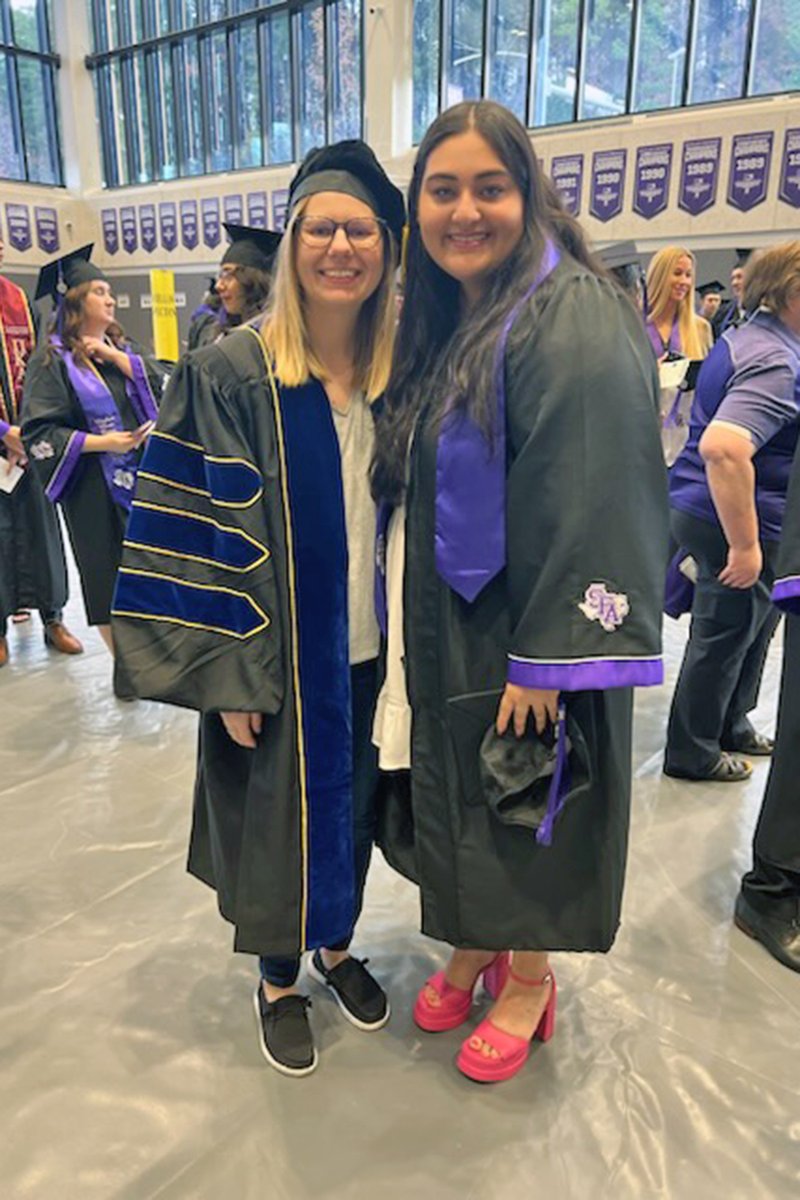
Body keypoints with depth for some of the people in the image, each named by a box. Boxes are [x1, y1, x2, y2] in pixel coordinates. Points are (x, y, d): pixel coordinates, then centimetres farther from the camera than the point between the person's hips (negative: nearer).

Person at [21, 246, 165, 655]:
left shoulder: (121, 346, 12)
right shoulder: (53, 359, -6)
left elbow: (162, 386, -3)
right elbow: (39, 433, -12)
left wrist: (114, 355, -11)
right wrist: (102, 442, -20)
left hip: (141, 477, 5)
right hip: (94, 488, -5)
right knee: (110, 580, 3)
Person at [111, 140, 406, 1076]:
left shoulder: (397, 377, 3)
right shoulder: (230, 375, -10)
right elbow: (195, 528, -12)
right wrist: (228, 673, -15)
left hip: (370, 650, 4)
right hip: (276, 658, -4)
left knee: (350, 806, 19)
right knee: (277, 817, 11)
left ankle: (335, 945, 45)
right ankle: (278, 981, 37)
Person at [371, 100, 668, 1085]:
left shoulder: (569, 315, -15)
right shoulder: (444, 321, 9)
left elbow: (587, 498, -22)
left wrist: (545, 658, -23)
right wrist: (419, 625, 11)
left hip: (529, 633, -7)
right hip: (449, 627, 7)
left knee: (528, 812, 9)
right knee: (460, 799, 18)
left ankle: (530, 980, 33)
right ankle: (471, 950, 41)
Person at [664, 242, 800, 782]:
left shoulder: (748, 336, 10)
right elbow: (722, 447, -37)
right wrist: (745, 545, -32)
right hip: (735, 520, -10)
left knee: (754, 628, 24)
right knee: (724, 638, 5)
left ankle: (731, 726, 41)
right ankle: (693, 752, 24)